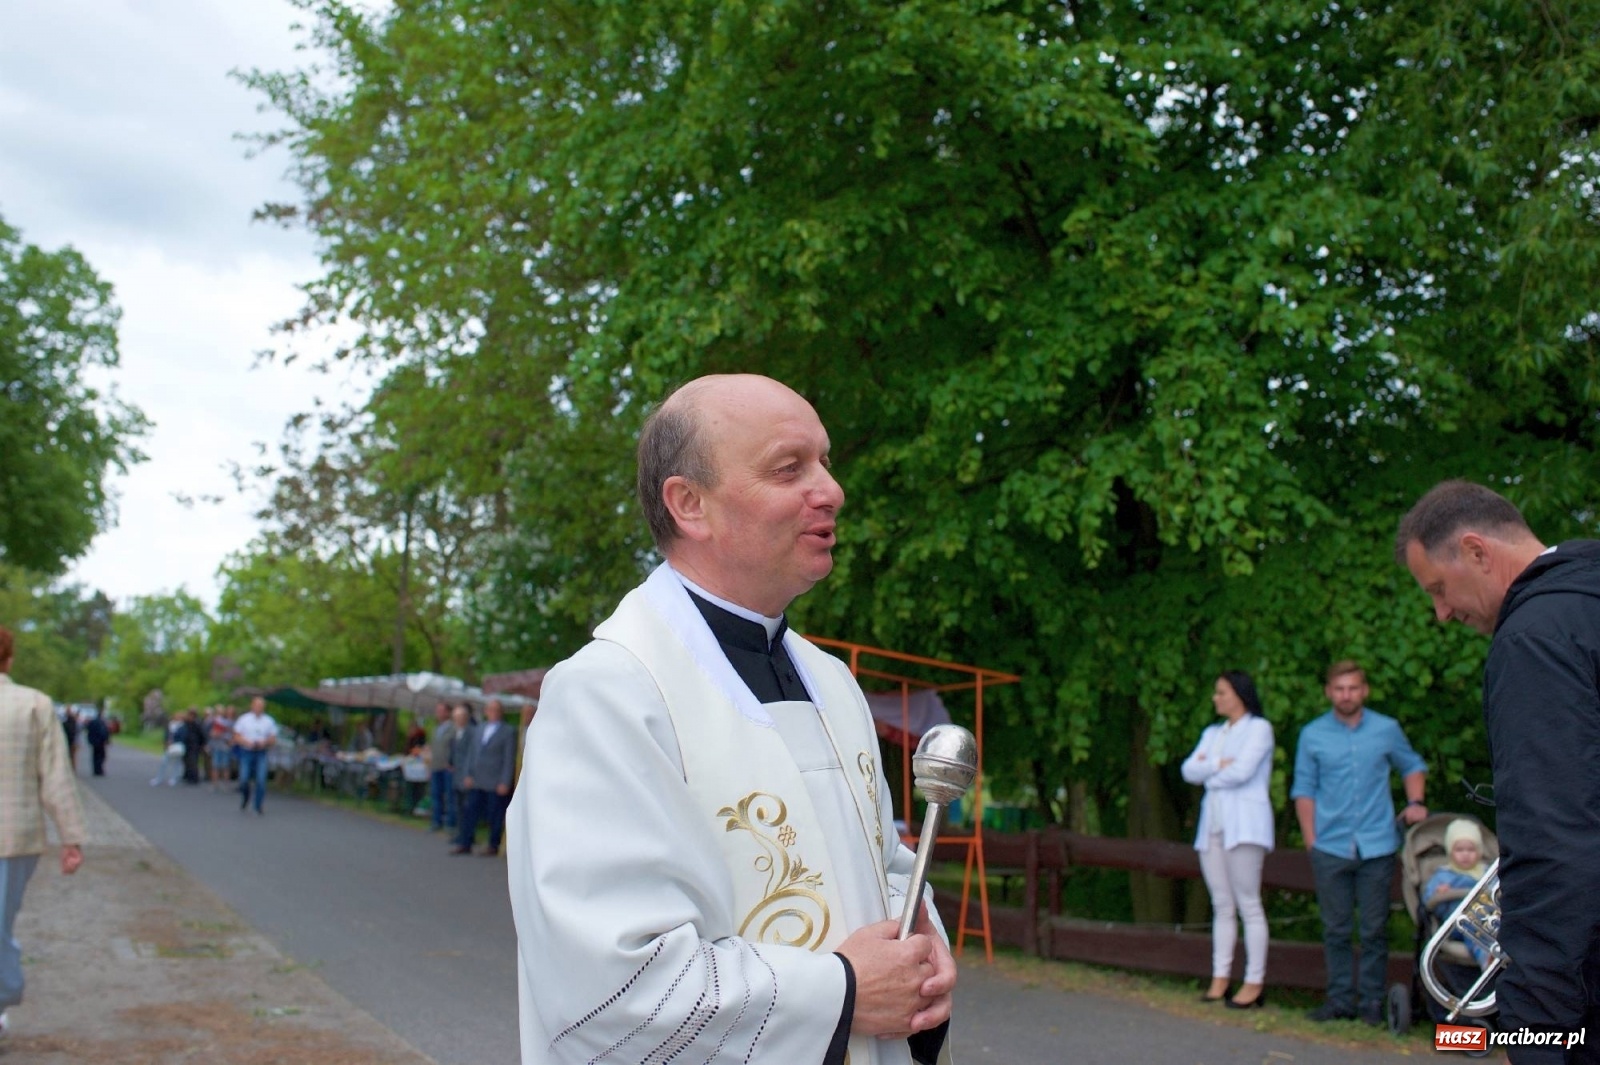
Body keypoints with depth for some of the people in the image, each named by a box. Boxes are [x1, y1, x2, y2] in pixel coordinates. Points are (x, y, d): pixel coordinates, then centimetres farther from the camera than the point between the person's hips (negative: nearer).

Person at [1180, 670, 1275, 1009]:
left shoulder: (1258, 728, 1)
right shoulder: (1212, 733, 22)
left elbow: (1242, 770, -12)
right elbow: (1189, 770, 8)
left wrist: (1210, 772, 3)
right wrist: (1220, 764, -6)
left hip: (1244, 824, -7)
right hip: (1213, 824, 7)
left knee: (1248, 905, -7)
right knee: (1221, 906, 6)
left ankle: (1255, 982, -6)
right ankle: (1220, 978, 7)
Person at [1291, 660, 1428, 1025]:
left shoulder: (1387, 730, 5)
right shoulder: (1312, 734, 4)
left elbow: (1413, 766, 20)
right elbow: (1304, 789, 6)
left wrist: (1415, 801, 2)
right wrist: (1310, 839, 0)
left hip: (1377, 846, 0)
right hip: (1330, 848, 0)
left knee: (1374, 929, 2)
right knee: (1335, 929, 5)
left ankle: (1371, 1000, 11)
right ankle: (1340, 998, 13)